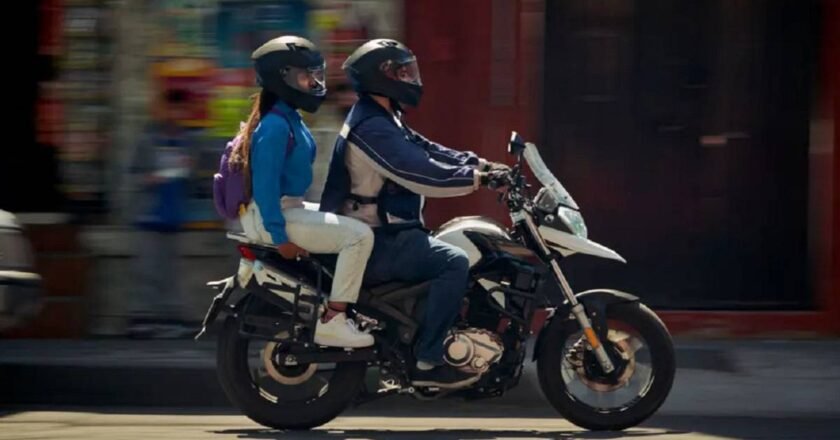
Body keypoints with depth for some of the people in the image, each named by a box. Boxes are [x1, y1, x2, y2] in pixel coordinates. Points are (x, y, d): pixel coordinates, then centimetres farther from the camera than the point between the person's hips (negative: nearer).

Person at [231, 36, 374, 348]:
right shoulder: (275, 125, -18)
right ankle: (332, 322, -19)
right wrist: (280, 236, -25)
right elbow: (265, 182, -24)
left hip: (289, 209, 11)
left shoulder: (291, 120, 14)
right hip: (271, 216, -11)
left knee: (352, 228, 22)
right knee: (359, 235, -19)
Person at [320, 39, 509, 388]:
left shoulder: (383, 119, 15)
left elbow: (425, 150, 14)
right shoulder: (372, 128, -20)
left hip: (386, 234, 11)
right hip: (375, 243, -11)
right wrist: (477, 179, -23)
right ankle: (426, 362, -23)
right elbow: (420, 173, -28)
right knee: (454, 262, -23)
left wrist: (480, 165, 2)